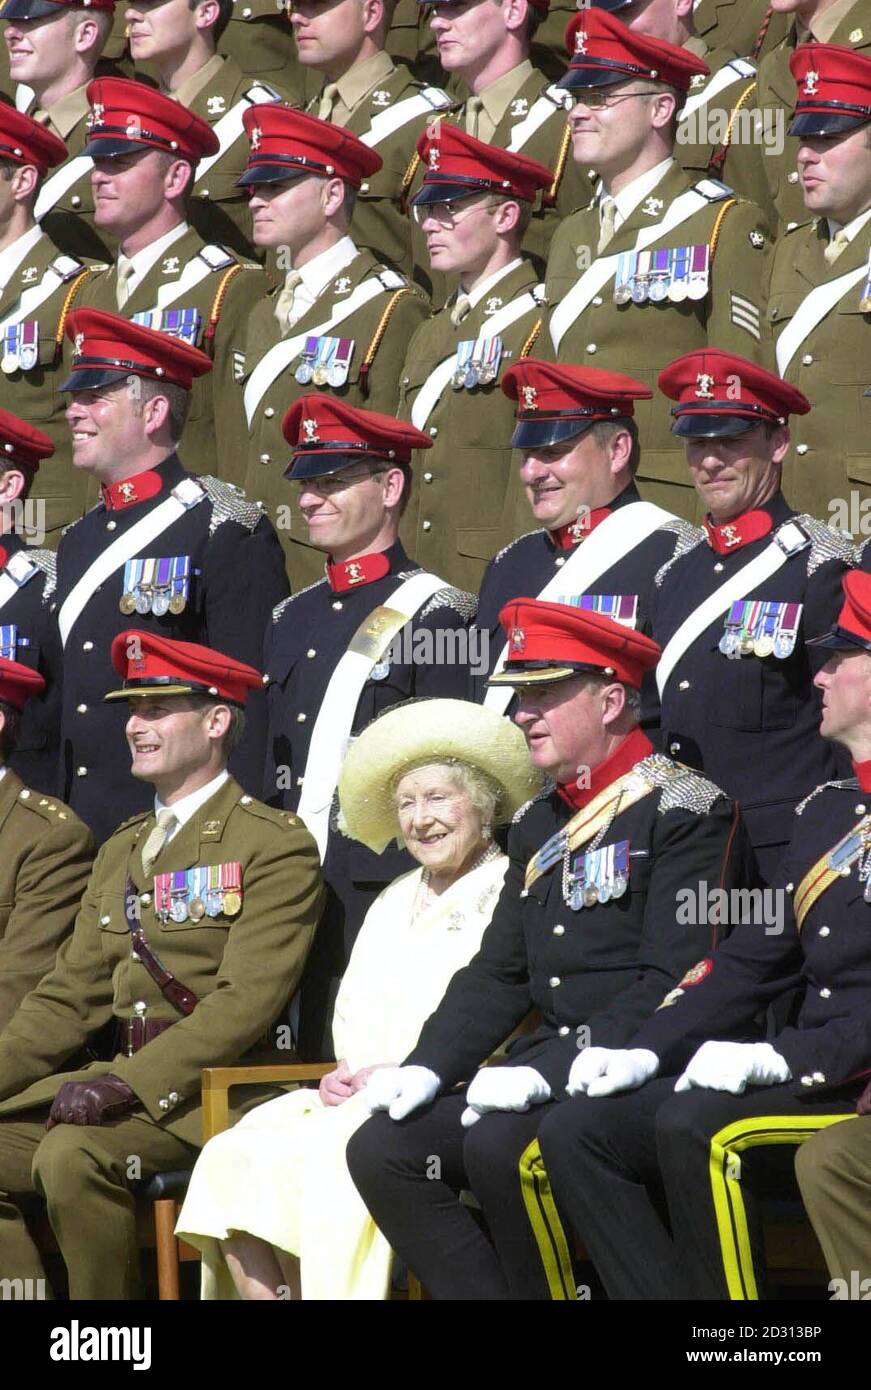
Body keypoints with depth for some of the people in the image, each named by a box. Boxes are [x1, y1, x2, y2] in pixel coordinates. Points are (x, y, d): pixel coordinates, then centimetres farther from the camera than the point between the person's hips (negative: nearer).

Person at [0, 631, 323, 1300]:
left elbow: (246, 1001, -15)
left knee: (72, 1156, -32)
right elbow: (71, 994, 17)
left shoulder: (275, 844, -4)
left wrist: (129, 1083, -24)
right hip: (124, 1079, 8)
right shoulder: (122, 849, 21)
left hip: (217, 1091, -8)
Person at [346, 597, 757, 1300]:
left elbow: (675, 984, -17)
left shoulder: (686, 809, -9)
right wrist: (426, 1067, 1)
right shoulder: (541, 825, 18)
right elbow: (499, 973, 19)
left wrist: (549, 1071, -24)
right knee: (382, 1149, -8)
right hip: (553, 1068, 9)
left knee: (500, 1147, -32)